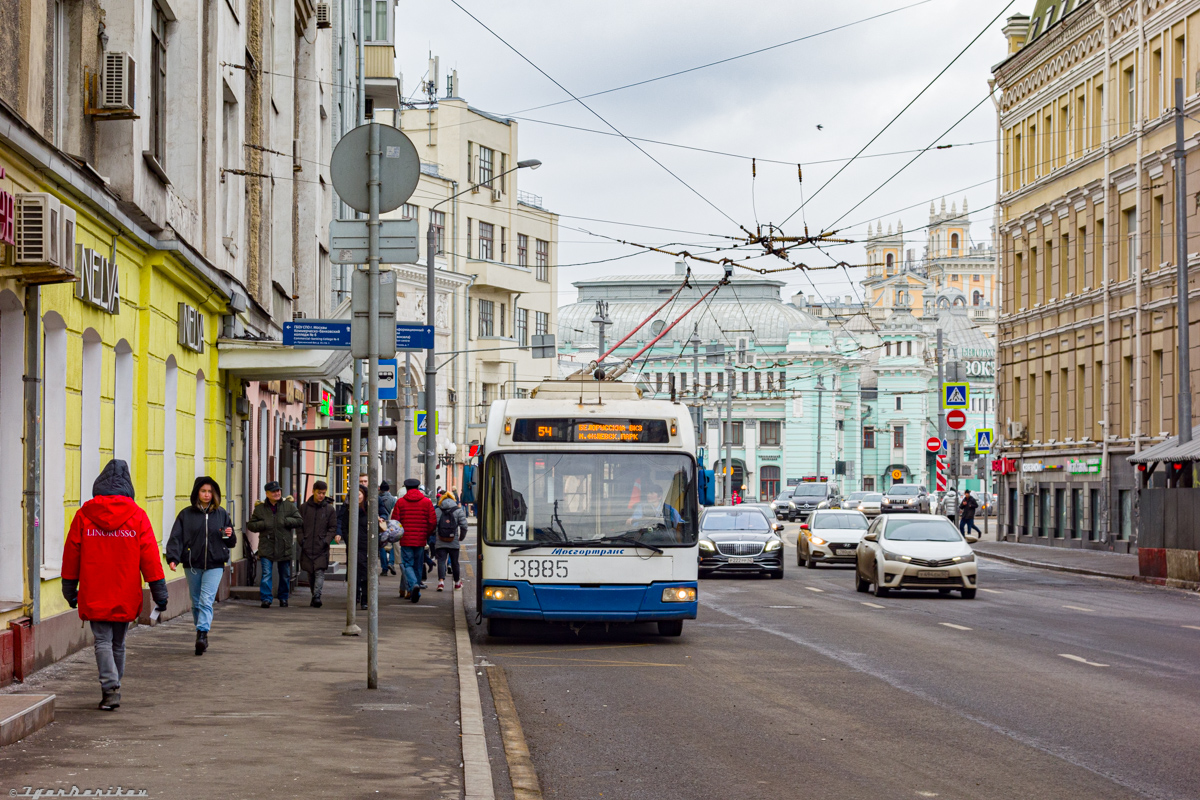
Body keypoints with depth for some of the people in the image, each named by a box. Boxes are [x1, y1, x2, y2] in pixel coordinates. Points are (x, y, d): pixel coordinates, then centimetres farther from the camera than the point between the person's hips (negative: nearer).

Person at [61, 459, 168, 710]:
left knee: (103, 642, -1)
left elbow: (72, 553, 5)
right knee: (118, 643, 15)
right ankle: (113, 689, 25)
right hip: (126, 595, 1)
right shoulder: (137, 515, -2)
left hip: (94, 595, -1)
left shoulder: (84, 514, 0)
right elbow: (149, 555, -2)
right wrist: (159, 590, 2)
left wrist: (69, 587, 16)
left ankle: (111, 689, -18)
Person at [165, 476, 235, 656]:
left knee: (206, 601, -15)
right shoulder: (186, 514, 5)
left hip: (214, 565, -1)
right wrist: (173, 558, -18)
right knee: (196, 602, 8)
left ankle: (202, 634, -24)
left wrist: (230, 536, -9)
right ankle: (202, 637, 19)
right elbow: (176, 538, -3)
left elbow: (231, 543, 14)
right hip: (192, 565, 1)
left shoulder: (221, 514, 9)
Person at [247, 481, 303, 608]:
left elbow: (300, 521, 2)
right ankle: (266, 598, -8)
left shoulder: (289, 506, 4)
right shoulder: (260, 508, 5)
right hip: (266, 547, -1)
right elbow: (250, 525, 8)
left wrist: (286, 521, -13)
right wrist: (263, 525, -10)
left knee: (285, 575, 9)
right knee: (266, 574, -10)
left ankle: (283, 598, 23)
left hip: (284, 547, 1)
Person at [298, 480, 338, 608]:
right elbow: (299, 525, 9)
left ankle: (317, 596, -23)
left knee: (319, 573, -13)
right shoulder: (304, 507, 6)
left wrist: (326, 541, -9)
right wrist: (301, 540, -3)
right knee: (310, 574, 8)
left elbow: (333, 528, 4)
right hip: (307, 548, 2)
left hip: (322, 548, -2)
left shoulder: (330, 509, 4)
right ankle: (315, 596, 19)